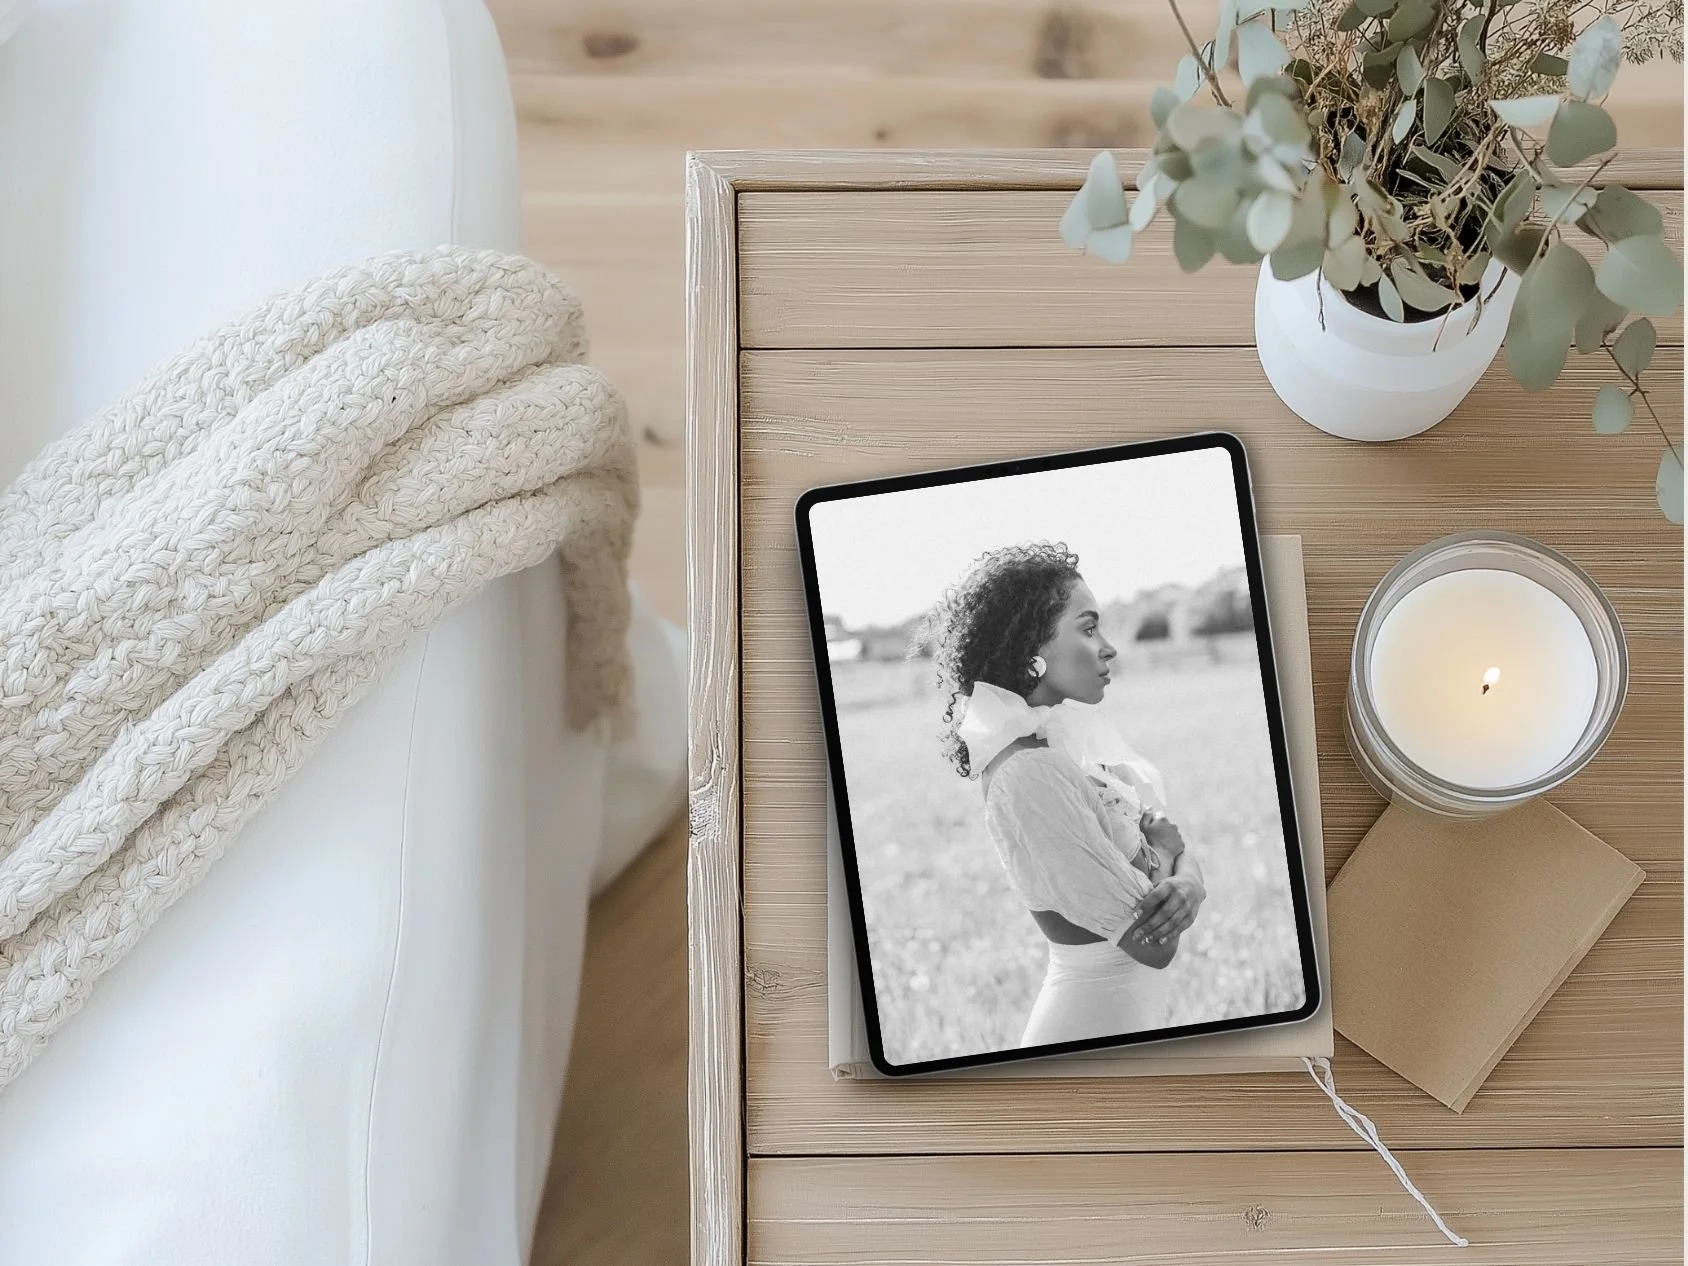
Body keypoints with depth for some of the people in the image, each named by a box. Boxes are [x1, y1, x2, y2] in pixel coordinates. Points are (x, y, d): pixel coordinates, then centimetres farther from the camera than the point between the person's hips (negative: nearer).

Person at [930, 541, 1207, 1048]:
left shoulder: (1077, 725, 2)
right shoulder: (1031, 775, -24)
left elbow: (1175, 846, 7)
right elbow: (1152, 944, -22)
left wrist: (1188, 882, -15)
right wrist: (1161, 850, -5)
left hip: (1137, 1004, 8)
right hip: (1098, 1021, -8)